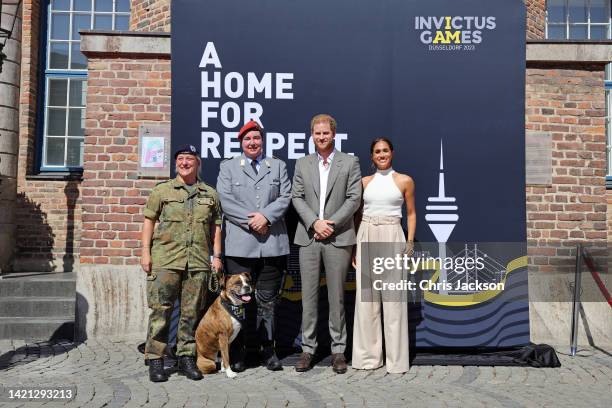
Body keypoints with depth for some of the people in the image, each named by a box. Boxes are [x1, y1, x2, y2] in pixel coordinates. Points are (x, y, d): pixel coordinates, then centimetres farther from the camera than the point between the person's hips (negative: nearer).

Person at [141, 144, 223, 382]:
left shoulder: (210, 194, 13)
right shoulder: (162, 191, 8)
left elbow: (216, 227, 14)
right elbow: (149, 221, 6)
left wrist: (217, 255, 7)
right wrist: (145, 252, -2)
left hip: (198, 262, 2)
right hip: (165, 260, -2)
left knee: (192, 313, 7)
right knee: (161, 310, -2)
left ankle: (187, 358, 18)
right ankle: (155, 360, 9)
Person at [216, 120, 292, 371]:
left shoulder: (278, 166, 16)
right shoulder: (228, 167, 12)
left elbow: (286, 197, 5)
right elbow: (225, 200, -1)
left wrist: (265, 216, -11)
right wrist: (250, 222, -11)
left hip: (272, 243, 1)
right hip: (239, 244, -1)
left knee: (267, 301, 7)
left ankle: (268, 350, 17)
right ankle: (237, 353, 12)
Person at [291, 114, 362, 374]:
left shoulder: (350, 163, 4)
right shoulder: (302, 164, 11)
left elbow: (354, 198, -3)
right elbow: (297, 197, 4)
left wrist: (331, 223, -11)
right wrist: (315, 223, -10)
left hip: (338, 237, -2)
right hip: (308, 237, 2)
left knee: (337, 296, 4)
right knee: (308, 295, 6)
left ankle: (338, 350, 14)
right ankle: (308, 349, 15)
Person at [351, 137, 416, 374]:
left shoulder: (404, 181, 3)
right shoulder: (364, 181, 10)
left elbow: (411, 213, 7)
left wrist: (410, 241, -5)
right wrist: (354, 244, 6)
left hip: (392, 238, -3)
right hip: (366, 238, 3)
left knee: (393, 298, -1)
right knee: (366, 297, 5)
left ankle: (396, 358, 9)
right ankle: (368, 355, 15)